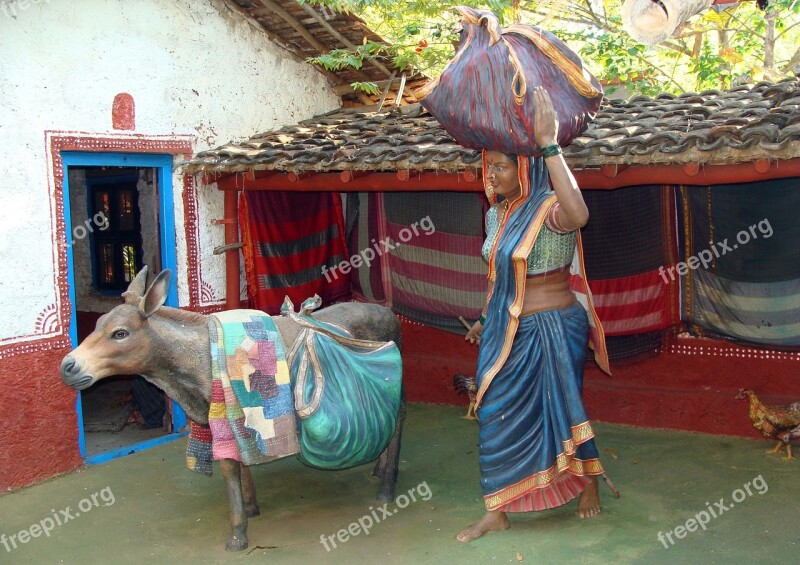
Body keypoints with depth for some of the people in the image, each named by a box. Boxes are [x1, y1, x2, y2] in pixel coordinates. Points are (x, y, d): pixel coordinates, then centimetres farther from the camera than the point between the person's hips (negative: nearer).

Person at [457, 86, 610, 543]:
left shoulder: (550, 209, -18)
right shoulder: (497, 213, 6)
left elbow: (578, 214, -45)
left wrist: (549, 144, -42)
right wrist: (486, 320, 25)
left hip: (552, 329, -7)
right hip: (505, 330, 8)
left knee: (560, 409, 8)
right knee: (497, 415, 10)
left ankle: (589, 481, 35)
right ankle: (497, 512, 22)